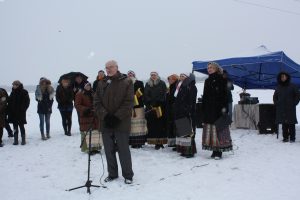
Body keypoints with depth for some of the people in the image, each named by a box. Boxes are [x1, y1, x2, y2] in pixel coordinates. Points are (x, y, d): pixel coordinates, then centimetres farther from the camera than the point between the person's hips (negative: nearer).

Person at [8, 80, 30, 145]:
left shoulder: (24, 92, -7)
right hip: (13, 113, 5)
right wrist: (9, 110, 4)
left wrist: (22, 109, -15)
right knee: (15, 127, 9)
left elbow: (27, 101, -7)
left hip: (20, 113, -5)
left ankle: (23, 140, 10)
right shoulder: (13, 92, 10)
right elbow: (10, 102, 14)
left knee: (21, 126, 1)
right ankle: (15, 140, 15)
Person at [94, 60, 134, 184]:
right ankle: (112, 174, 25)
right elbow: (97, 102, 5)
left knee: (123, 150, 1)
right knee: (109, 150, 11)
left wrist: (117, 117, -14)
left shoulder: (126, 82, -2)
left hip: (121, 123, -4)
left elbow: (128, 102, -8)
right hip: (105, 123, 4)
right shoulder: (102, 83, 9)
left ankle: (128, 175, 14)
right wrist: (105, 116, -10)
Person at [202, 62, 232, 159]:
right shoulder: (207, 81, 16)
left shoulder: (222, 80, 0)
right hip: (209, 110, 6)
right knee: (210, 131, 4)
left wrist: (224, 107, -16)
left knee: (219, 130, -6)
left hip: (218, 109, -5)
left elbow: (226, 94, -6)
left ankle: (219, 151, -2)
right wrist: (203, 110, 10)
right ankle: (215, 150, 10)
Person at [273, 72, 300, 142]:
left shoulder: (292, 86, 2)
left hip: (290, 108, -3)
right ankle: (285, 137, 8)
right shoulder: (278, 87, 11)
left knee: (291, 123, -4)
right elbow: (275, 97, 23)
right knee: (284, 124, 3)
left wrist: (294, 103, -4)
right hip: (281, 109, 3)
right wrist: (276, 103, 9)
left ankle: (292, 138, 1)